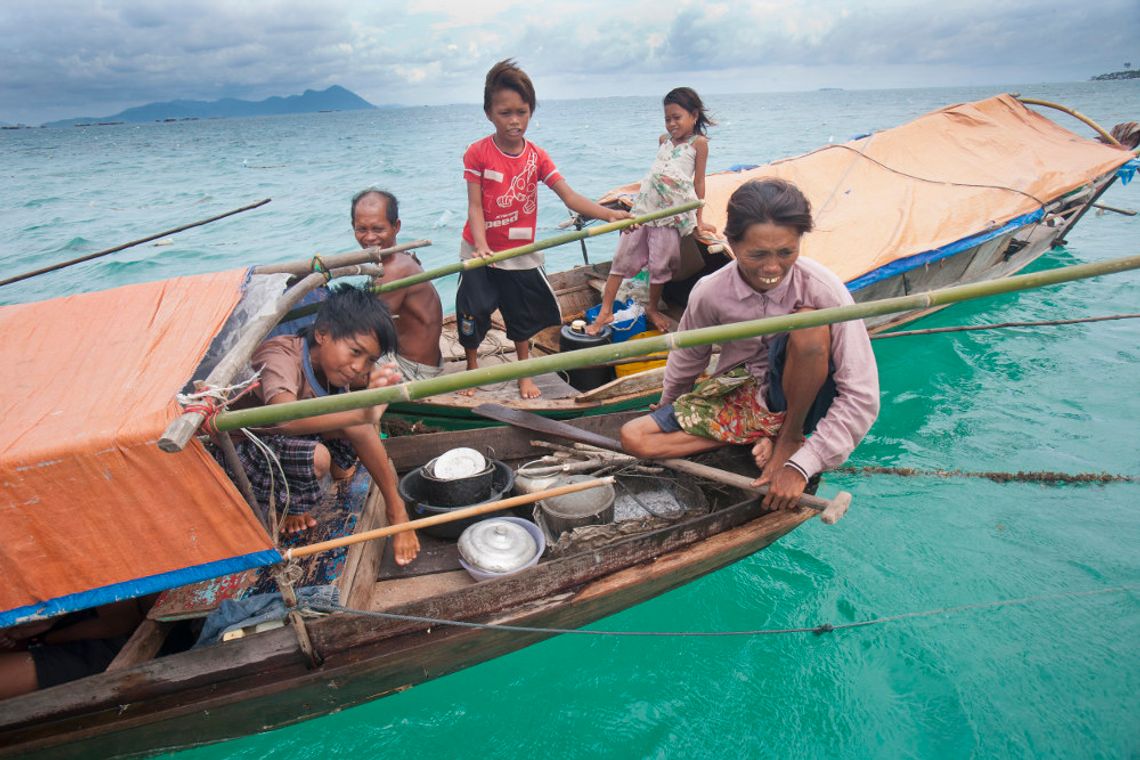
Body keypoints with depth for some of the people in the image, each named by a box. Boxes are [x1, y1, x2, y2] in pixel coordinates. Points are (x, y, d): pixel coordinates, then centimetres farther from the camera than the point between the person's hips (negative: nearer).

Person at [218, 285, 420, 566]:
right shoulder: (280, 356, -35)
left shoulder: (332, 358, -12)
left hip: (287, 440, 7)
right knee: (315, 458, -35)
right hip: (240, 452, -7)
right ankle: (288, 507, -1)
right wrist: (361, 414, -66)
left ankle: (395, 507, -4)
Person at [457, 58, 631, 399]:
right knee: (473, 315, 6)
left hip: (521, 253, 3)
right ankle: (471, 367, 32)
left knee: (523, 317, 14)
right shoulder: (477, 153, -12)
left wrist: (609, 214, -27)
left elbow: (569, 196, -13)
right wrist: (481, 245, -34)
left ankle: (524, 375, 33)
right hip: (481, 253, -2)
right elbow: (475, 206, -17)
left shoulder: (537, 156, -4)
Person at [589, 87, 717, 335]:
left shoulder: (698, 142, 1)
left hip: (671, 213, -4)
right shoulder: (663, 139, 15)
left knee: (660, 264, 2)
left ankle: (652, 309, 24)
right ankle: (605, 311, 5)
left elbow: (699, 182, 1)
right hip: (643, 206, 5)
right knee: (622, 257, 1)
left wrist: (698, 220, 2)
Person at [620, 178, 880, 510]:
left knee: (809, 320, -34)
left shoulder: (823, 289, -24)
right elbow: (688, 357, 7)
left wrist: (802, 465, -29)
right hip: (738, 394, 3)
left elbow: (862, 397, -24)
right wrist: (667, 407, 22)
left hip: (797, 396, -2)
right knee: (634, 437, -15)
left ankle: (789, 437, -11)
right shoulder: (710, 293, -16)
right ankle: (766, 435, -7)